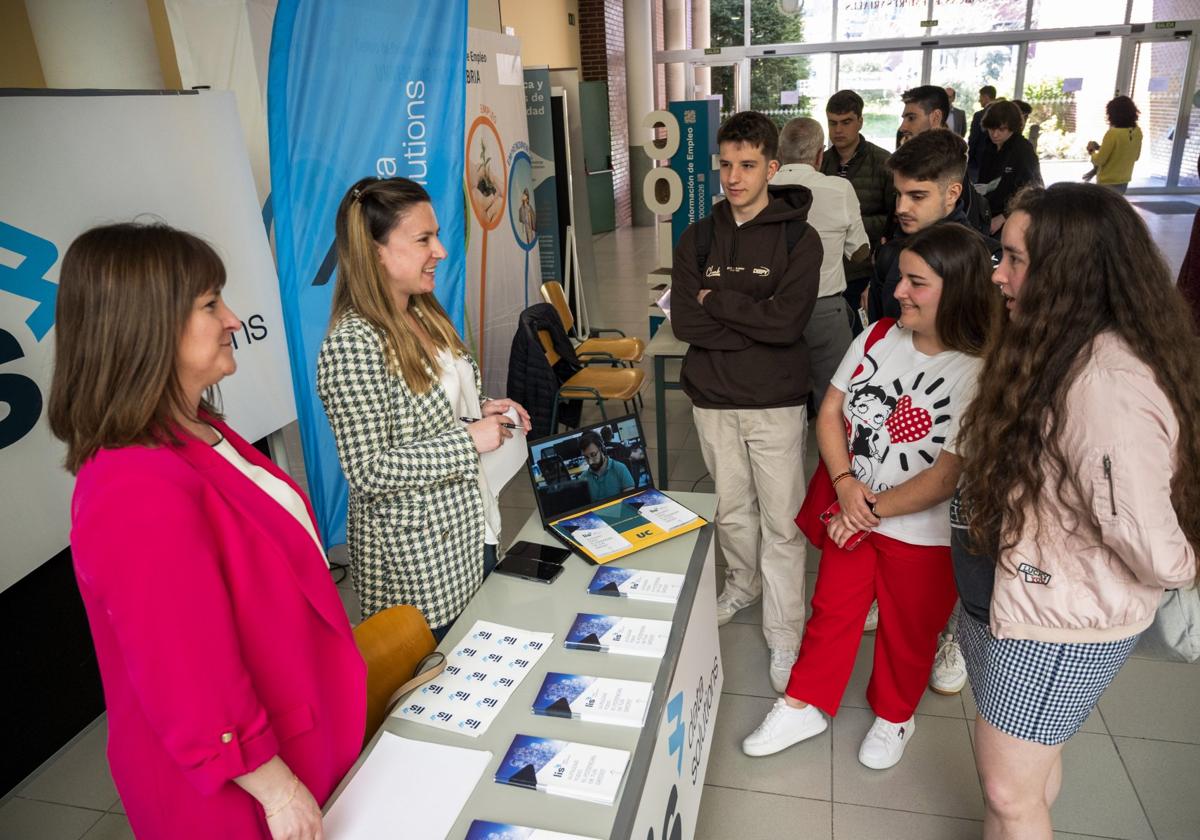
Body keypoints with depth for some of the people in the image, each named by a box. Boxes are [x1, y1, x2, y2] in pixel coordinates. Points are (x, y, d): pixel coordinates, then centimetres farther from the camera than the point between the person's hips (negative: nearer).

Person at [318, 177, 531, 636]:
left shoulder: (424, 313, 4)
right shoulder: (351, 346, -23)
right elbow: (369, 472, -24)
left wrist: (482, 410, 0)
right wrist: (470, 438, -23)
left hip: (470, 530, 8)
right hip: (417, 559, -8)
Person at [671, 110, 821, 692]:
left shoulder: (799, 238, -5)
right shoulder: (697, 239, 5)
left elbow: (788, 322, -19)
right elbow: (684, 322, -7)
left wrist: (716, 300, -12)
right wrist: (755, 323, -13)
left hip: (775, 402, -3)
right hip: (712, 399, 3)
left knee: (781, 523, 1)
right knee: (732, 511, 17)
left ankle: (785, 637, 14)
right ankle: (743, 586, 42)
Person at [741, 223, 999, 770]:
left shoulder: (978, 373, -20)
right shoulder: (878, 339, -4)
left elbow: (949, 476, -21)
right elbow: (830, 412, -1)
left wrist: (872, 510, -16)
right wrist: (846, 484, -16)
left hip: (924, 534, -4)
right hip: (852, 516, 4)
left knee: (908, 632, 17)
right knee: (831, 611, 17)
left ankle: (893, 715, 44)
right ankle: (804, 706, 36)